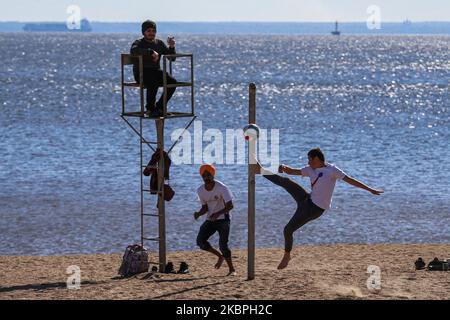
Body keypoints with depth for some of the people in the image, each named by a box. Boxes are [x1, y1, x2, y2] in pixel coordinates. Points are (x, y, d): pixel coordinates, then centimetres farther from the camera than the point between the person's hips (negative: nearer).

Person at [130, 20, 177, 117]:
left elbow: (172, 58, 10)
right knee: (153, 83, -37)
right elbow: (133, 51, -27)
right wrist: (151, 52, -33)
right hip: (141, 73, -5)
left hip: (156, 71, 5)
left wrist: (171, 47, -11)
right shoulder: (139, 43, 0)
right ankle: (150, 108, -20)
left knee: (173, 82, -21)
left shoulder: (159, 43, 15)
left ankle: (159, 107, -11)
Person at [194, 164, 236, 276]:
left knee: (223, 244, -17)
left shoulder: (222, 188, -18)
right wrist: (199, 213, -15)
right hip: (210, 220, 5)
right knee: (200, 241, -11)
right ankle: (220, 256, 9)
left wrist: (218, 213, -36)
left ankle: (232, 269, -4)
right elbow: (205, 207, 7)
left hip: (223, 219, -5)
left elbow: (230, 206, -21)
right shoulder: (200, 190, -1)